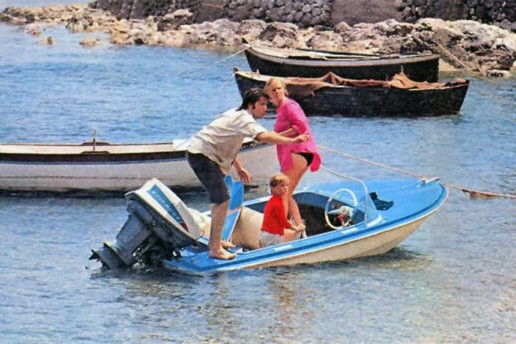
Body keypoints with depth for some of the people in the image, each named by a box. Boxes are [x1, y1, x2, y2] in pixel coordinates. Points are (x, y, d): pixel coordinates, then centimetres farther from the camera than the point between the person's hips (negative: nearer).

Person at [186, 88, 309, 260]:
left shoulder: (237, 114, 16)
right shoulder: (244, 118, -17)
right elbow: (263, 136, -33)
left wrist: (238, 167, 22)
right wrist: (292, 140, -34)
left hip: (201, 154, 11)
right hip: (202, 155, -11)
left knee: (220, 198, 22)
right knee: (222, 200, -14)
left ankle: (214, 241, 33)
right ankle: (215, 249, -14)